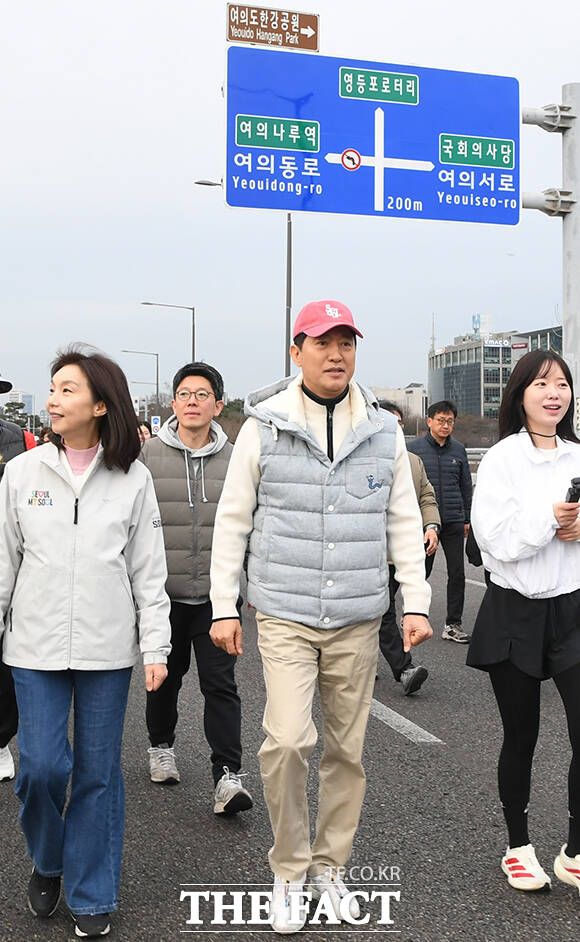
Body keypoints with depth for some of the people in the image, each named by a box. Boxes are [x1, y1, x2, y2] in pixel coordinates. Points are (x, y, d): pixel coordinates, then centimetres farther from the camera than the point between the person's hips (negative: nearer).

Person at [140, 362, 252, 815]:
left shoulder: (235, 460, 3)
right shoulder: (147, 456, -1)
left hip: (216, 595, 0)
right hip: (162, 592, 0)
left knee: (220, 684, -4)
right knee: (165, 676, 17)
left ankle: (228, 775, 0)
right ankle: (161, 747, 39)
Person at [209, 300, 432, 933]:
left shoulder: (384, 432, 5)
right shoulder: (263, 427, -2)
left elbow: (403, 523, 11)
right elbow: (232, 521, 2)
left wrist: (416, 603, 5)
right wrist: (224, 608, 0)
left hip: (358, 621, 3)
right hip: (285, 617, -3)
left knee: (346, 749, 10)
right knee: (287, 740, -14)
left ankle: (329, 867, 30)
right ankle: (289, 870, 10)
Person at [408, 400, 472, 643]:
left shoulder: (458, 450, 9)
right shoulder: (414, 448, 0)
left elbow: (466, 486, 16)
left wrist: (467, 519, 14)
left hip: (453, 522, 3)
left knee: (457, 573, 2)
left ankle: (453, 625, 12)